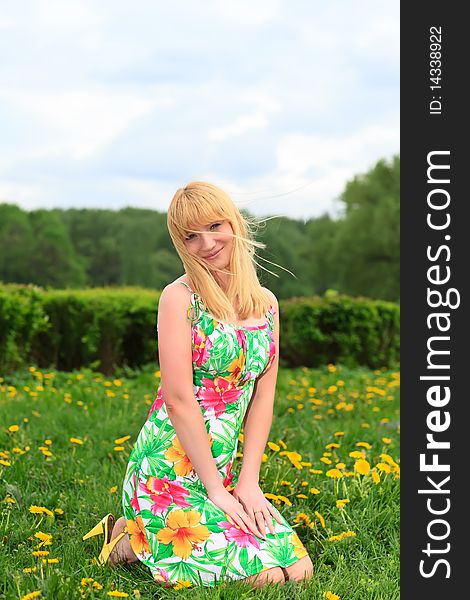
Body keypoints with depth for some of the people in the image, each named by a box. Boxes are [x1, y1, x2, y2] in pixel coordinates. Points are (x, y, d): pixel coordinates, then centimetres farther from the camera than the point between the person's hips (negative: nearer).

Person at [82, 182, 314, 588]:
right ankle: (129, 542, 6)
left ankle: (151, 536, 16)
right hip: (169, 466, -7)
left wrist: (248, 481, -2)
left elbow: (263, 398, 7)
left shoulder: (266, 303, 8)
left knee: (298, 569, -1)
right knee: (261, 573, -16)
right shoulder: (180, 297, -11)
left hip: (223, 468, 7)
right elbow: (178, 399, -15)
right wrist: (216, 490, -15)